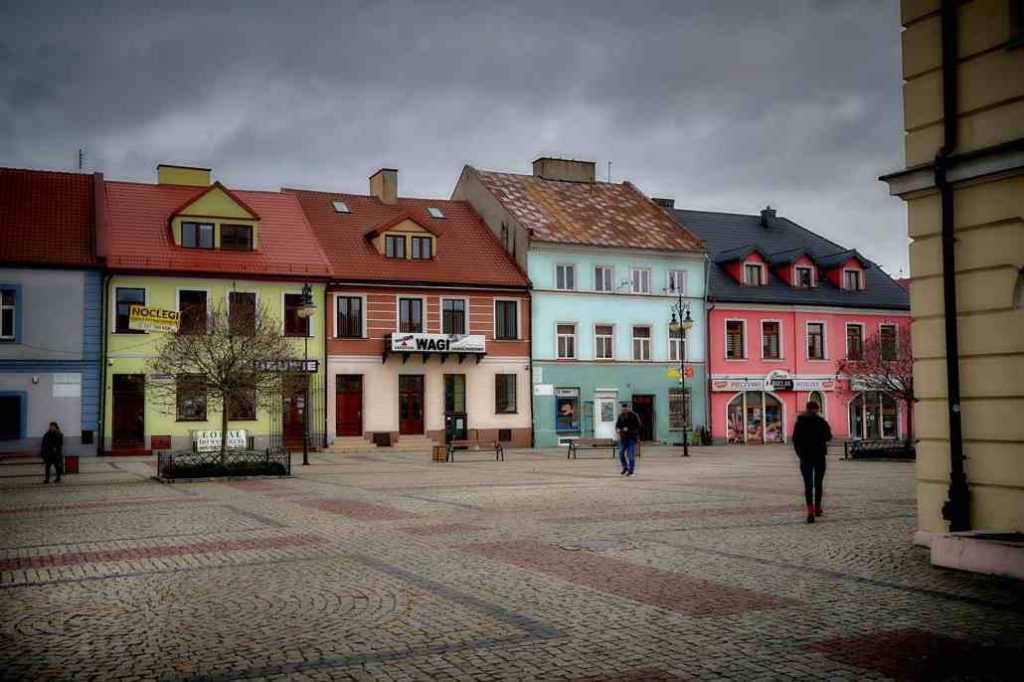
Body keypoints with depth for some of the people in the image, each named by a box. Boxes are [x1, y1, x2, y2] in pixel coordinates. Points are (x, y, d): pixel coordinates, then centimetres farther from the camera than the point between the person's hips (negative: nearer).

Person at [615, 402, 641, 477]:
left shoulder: (634, 415, -8)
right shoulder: (621, 415, 4)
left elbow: (638, 427, -11)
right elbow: (617, 424, 9)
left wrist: (628, 429, -22)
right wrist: (618, 429, -14)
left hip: (632, 437, -4)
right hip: (623, 437, 4)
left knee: (631, 455, -3)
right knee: (621, 453, -1)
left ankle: (631, 470, 8)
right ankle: (625, 468, 18)